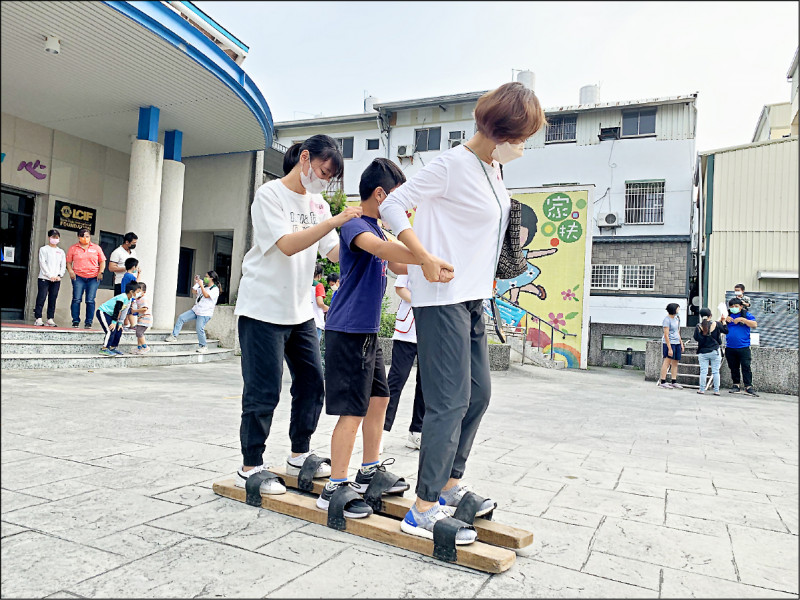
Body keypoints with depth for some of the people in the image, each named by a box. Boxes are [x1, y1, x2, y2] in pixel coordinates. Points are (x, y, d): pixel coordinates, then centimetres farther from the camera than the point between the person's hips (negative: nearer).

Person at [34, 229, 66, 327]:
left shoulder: (61, 252, 17)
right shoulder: (44, 249, 6)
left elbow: (63, 265, 11)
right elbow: (42, 263, -4)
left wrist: (59, 275, -6)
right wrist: (50, 276, -13)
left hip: (56, 280, 3)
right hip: (44, 278, -3)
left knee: (53, 299, 3)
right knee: (41, 298, -7)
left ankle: (50, 319, 5)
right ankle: (38, 318, -6)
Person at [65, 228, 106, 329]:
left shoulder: (96, 248, 11)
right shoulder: (73, 248, 10)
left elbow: (102, 261, 14)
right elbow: (68, 262, 12)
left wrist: (100, 272, 1)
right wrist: (70, 271, -5)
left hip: (93, 278, 0)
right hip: (78, 277, 0)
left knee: (90, 301, -3)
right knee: (76, 299, -5)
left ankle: (88, 322, 3)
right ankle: (75, 321, 3)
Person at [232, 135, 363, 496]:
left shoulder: (318, 205, 13)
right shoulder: (270, 195, -8)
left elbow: (335, 252, 6)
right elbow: (287, 245, -21)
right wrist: (335, 221, -26)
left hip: (300, 311, 7)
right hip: (264, 308, -7)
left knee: (312, 383, 9)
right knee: (263, 392, -3)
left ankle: (299, 456, 25)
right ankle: (250, 467, 12)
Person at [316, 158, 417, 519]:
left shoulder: (376, 228, 16)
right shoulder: (355, 225, -15)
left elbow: (393, 264, 29)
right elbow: (379, 247, -38)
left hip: (368, 332, 10)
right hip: (349, 331, -10)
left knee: (378, 398, 16)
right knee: (353, 410, -7)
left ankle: (368, 473, 30)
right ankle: (334, 489, 4)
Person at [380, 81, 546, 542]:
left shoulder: (494, 170, 14)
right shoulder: (452, 164, -12)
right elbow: (393, 206, -12)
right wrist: (426, 258, -22)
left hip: (473, 299, 10)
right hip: (443, 297, -10)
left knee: (479, 394, 13)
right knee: (451, 401, -8)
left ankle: (449, 487, 28)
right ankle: (424, 511, 3)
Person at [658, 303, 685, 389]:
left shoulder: (676, 317, 13)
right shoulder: (667, 320, -13)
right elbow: (666, 335, -17)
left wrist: (681, 343, 22)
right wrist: (669, 348, -20)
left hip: (677, 343, 8)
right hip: (669, 343, -8)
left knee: (675, 362, 9)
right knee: (667, 362, -9)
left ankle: (674, 382, 14)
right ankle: (662, 382, -7)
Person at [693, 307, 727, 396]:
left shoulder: (698, 326, -6)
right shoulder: (716, 324, -5)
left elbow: (696, 338, -2)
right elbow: (726, 330, 8)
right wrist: (723, 321, 18)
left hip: (703, 352, 0)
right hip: (715, 352, 0)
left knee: (703, 371, 2)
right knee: (716, 371, 6)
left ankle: (702, 389, 3)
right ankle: (716, 390, 8)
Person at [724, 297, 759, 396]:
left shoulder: (747, 315, 2)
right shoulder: (727, 315, 11)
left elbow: (754, 325, -11)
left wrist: (742, 319, -18)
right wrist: (724, 319, -10)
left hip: (743, 347, -4)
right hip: (730, 348, 4)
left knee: (746, 367, -6)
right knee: (733, 368, 10)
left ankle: (748, 387, -3)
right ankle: (736, 386, 17)